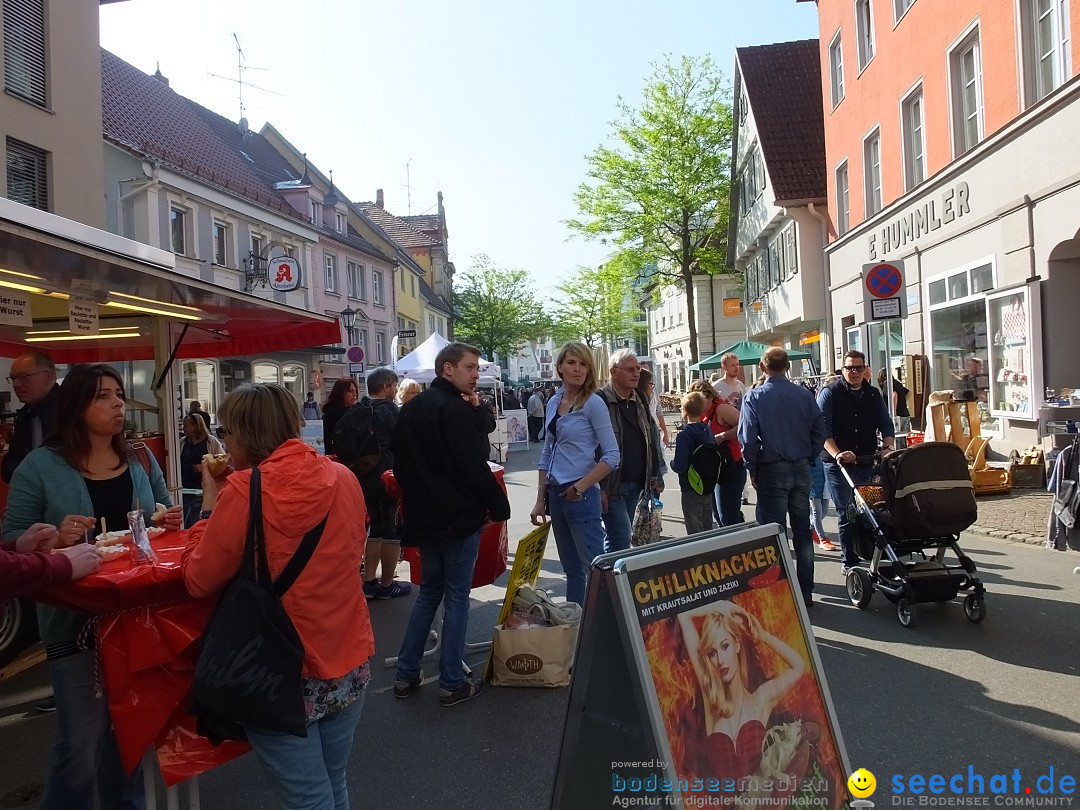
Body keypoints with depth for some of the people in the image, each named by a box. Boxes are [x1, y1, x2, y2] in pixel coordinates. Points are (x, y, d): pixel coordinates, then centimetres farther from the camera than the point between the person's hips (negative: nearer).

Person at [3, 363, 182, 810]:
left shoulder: (141, 460, 5)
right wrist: (55, 537, -25)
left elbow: (161, 518, 15)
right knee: (81, 743, -1)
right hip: (76, 619, -4)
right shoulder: (40, 466, -8)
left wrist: (170, 522, -7)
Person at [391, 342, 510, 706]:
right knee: (457, 597, 2)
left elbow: (401, 462, 17)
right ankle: (452, 682, 10)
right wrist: (499, 507, -10)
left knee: (429, 592, 18)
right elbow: (475, 468, -20)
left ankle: (406, 675, 21)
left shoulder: (411, 408, 11)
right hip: (459, 518, -8)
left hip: (424, 517, 8)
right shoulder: (455, 409, -17)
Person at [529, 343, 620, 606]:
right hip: (556, 494, 7)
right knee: (571, 567, 15)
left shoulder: (593, 403, -9)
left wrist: (580, 487, -15)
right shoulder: (553, 402, 10)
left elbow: (611, 456, -13)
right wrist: (540, 500, 10)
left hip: (581, 495, -7)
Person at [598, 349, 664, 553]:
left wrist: (655, 476, 15)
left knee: (616, 538, 14)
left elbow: (651, 442, 21)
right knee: (621, 540, -12)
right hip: (611, 486, -7)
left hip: (636, 484, 7)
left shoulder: (640, 403, 14)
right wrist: (599, 488, -19)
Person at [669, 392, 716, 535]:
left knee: (694, 531, 2)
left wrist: (672, 463, -2)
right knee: (707, 529, 18)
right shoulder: (708, 431, 2)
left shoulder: (684, 435, -18)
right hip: (708, 489, 7)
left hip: (691, 490, -7)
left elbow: (680, 466, -22)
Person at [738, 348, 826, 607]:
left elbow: (748, 438, -12)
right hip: (801, 469, 3)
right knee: (803, 532, 11)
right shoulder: (804, 394, 0)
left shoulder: (754, 397, -8)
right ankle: (805, 591, 19)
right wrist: (807, 458, 12)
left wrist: (753, 470, 0)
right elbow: (819, 431, 1)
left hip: (772, 471, -3)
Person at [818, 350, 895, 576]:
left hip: (868, 462, 4)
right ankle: (849, 561, 4)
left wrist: (888, 447, -5)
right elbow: (823, 428, -12)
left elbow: (885, 424, 14)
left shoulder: (874, 395, 14)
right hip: (838, 463, -4)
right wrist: (837, 454, -24)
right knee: (846, 512, -4)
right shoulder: (830, 394, -2)